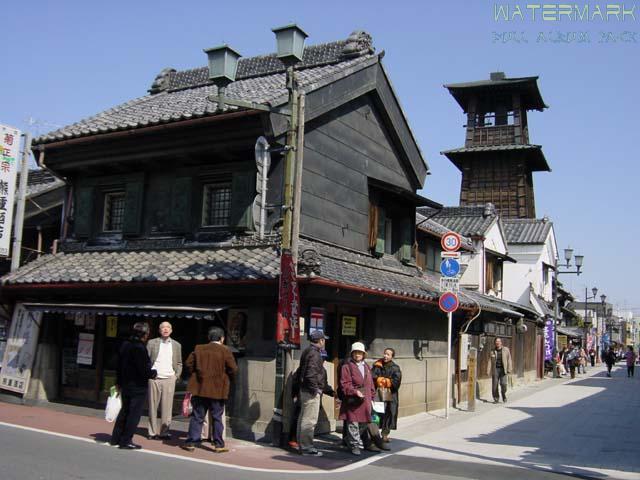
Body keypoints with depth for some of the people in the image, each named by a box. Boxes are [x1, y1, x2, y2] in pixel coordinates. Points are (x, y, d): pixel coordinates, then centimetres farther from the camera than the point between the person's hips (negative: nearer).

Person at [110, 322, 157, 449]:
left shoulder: (125, 345, 6)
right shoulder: (139, 348, -21)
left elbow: (119, 365, 14)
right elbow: (144, 370, -21)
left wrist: (119, 382, 23)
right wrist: (154, 373, -1)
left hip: (125, 385, 8)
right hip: (137, 387, -8)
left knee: (124, 411, 19)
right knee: (134, 414, 1)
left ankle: (115, 438, 26)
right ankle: (126, 441, 4)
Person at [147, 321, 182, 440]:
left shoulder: (176, 345, 13)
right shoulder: (152, 343, 8)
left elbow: (179, 363, 18)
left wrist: (177, 375, 5)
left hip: (169, 379, 1)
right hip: (154, 378, -1)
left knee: (167, 407, -4)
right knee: (152, 406, 1)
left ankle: (164, 432, 0)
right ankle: (153, 432, 8)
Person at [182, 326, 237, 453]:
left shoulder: (199, 349, 2)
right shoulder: (225, 351, -8)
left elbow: (189, 363, 2)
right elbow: (233, 369, -9)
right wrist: (227, 380, 9)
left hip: (200, 389, 2)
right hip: (218, 390, -2)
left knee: (197, 416, 9)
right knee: (217, 417, 7)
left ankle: (191, 442, 10)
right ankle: (219, 444, 9)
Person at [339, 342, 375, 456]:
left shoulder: (366, 367, 17)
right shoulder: (347, 367, -6)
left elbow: (370, 384, 21)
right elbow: (345, 384, -12)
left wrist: (372, 396, 16)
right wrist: (355, 391, -23)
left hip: (365, 401, 6)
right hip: (352, 401, -6)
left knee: (364, 423, 15)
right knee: (353, 423, -4)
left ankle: (366, 443, 28)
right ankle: (355, 445, 6)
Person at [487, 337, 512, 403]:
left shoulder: (506, 350, 4)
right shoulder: (492, 351, 5)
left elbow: (509, 359, 4)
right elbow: (490, 361, 4)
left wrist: (509, 369, -4)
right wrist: (488, 371, -1)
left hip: (503, 369, -1)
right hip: (495, 369, 1)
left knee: (503, 383, -12)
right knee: (494, 384, -1)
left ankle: (504, 396, 13)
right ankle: (496, 398, 14)